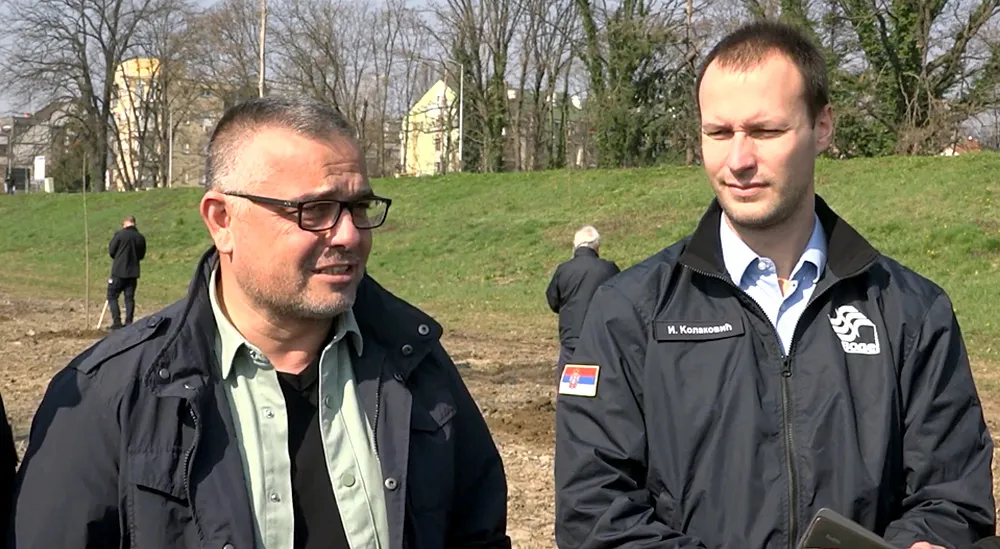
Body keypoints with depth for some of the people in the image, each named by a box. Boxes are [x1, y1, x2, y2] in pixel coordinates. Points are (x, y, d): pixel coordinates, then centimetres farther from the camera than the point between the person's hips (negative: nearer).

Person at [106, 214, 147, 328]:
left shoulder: (119, 234, -11)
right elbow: (142, 255, 10)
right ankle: (129, 322, 8)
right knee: (129, 297, 10)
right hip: (133, 272, 4)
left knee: (112, 296, 6)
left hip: (119, 271, -4)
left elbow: (111, 251, -5)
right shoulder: (140, 237, 2)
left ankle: (117, 322, -2)